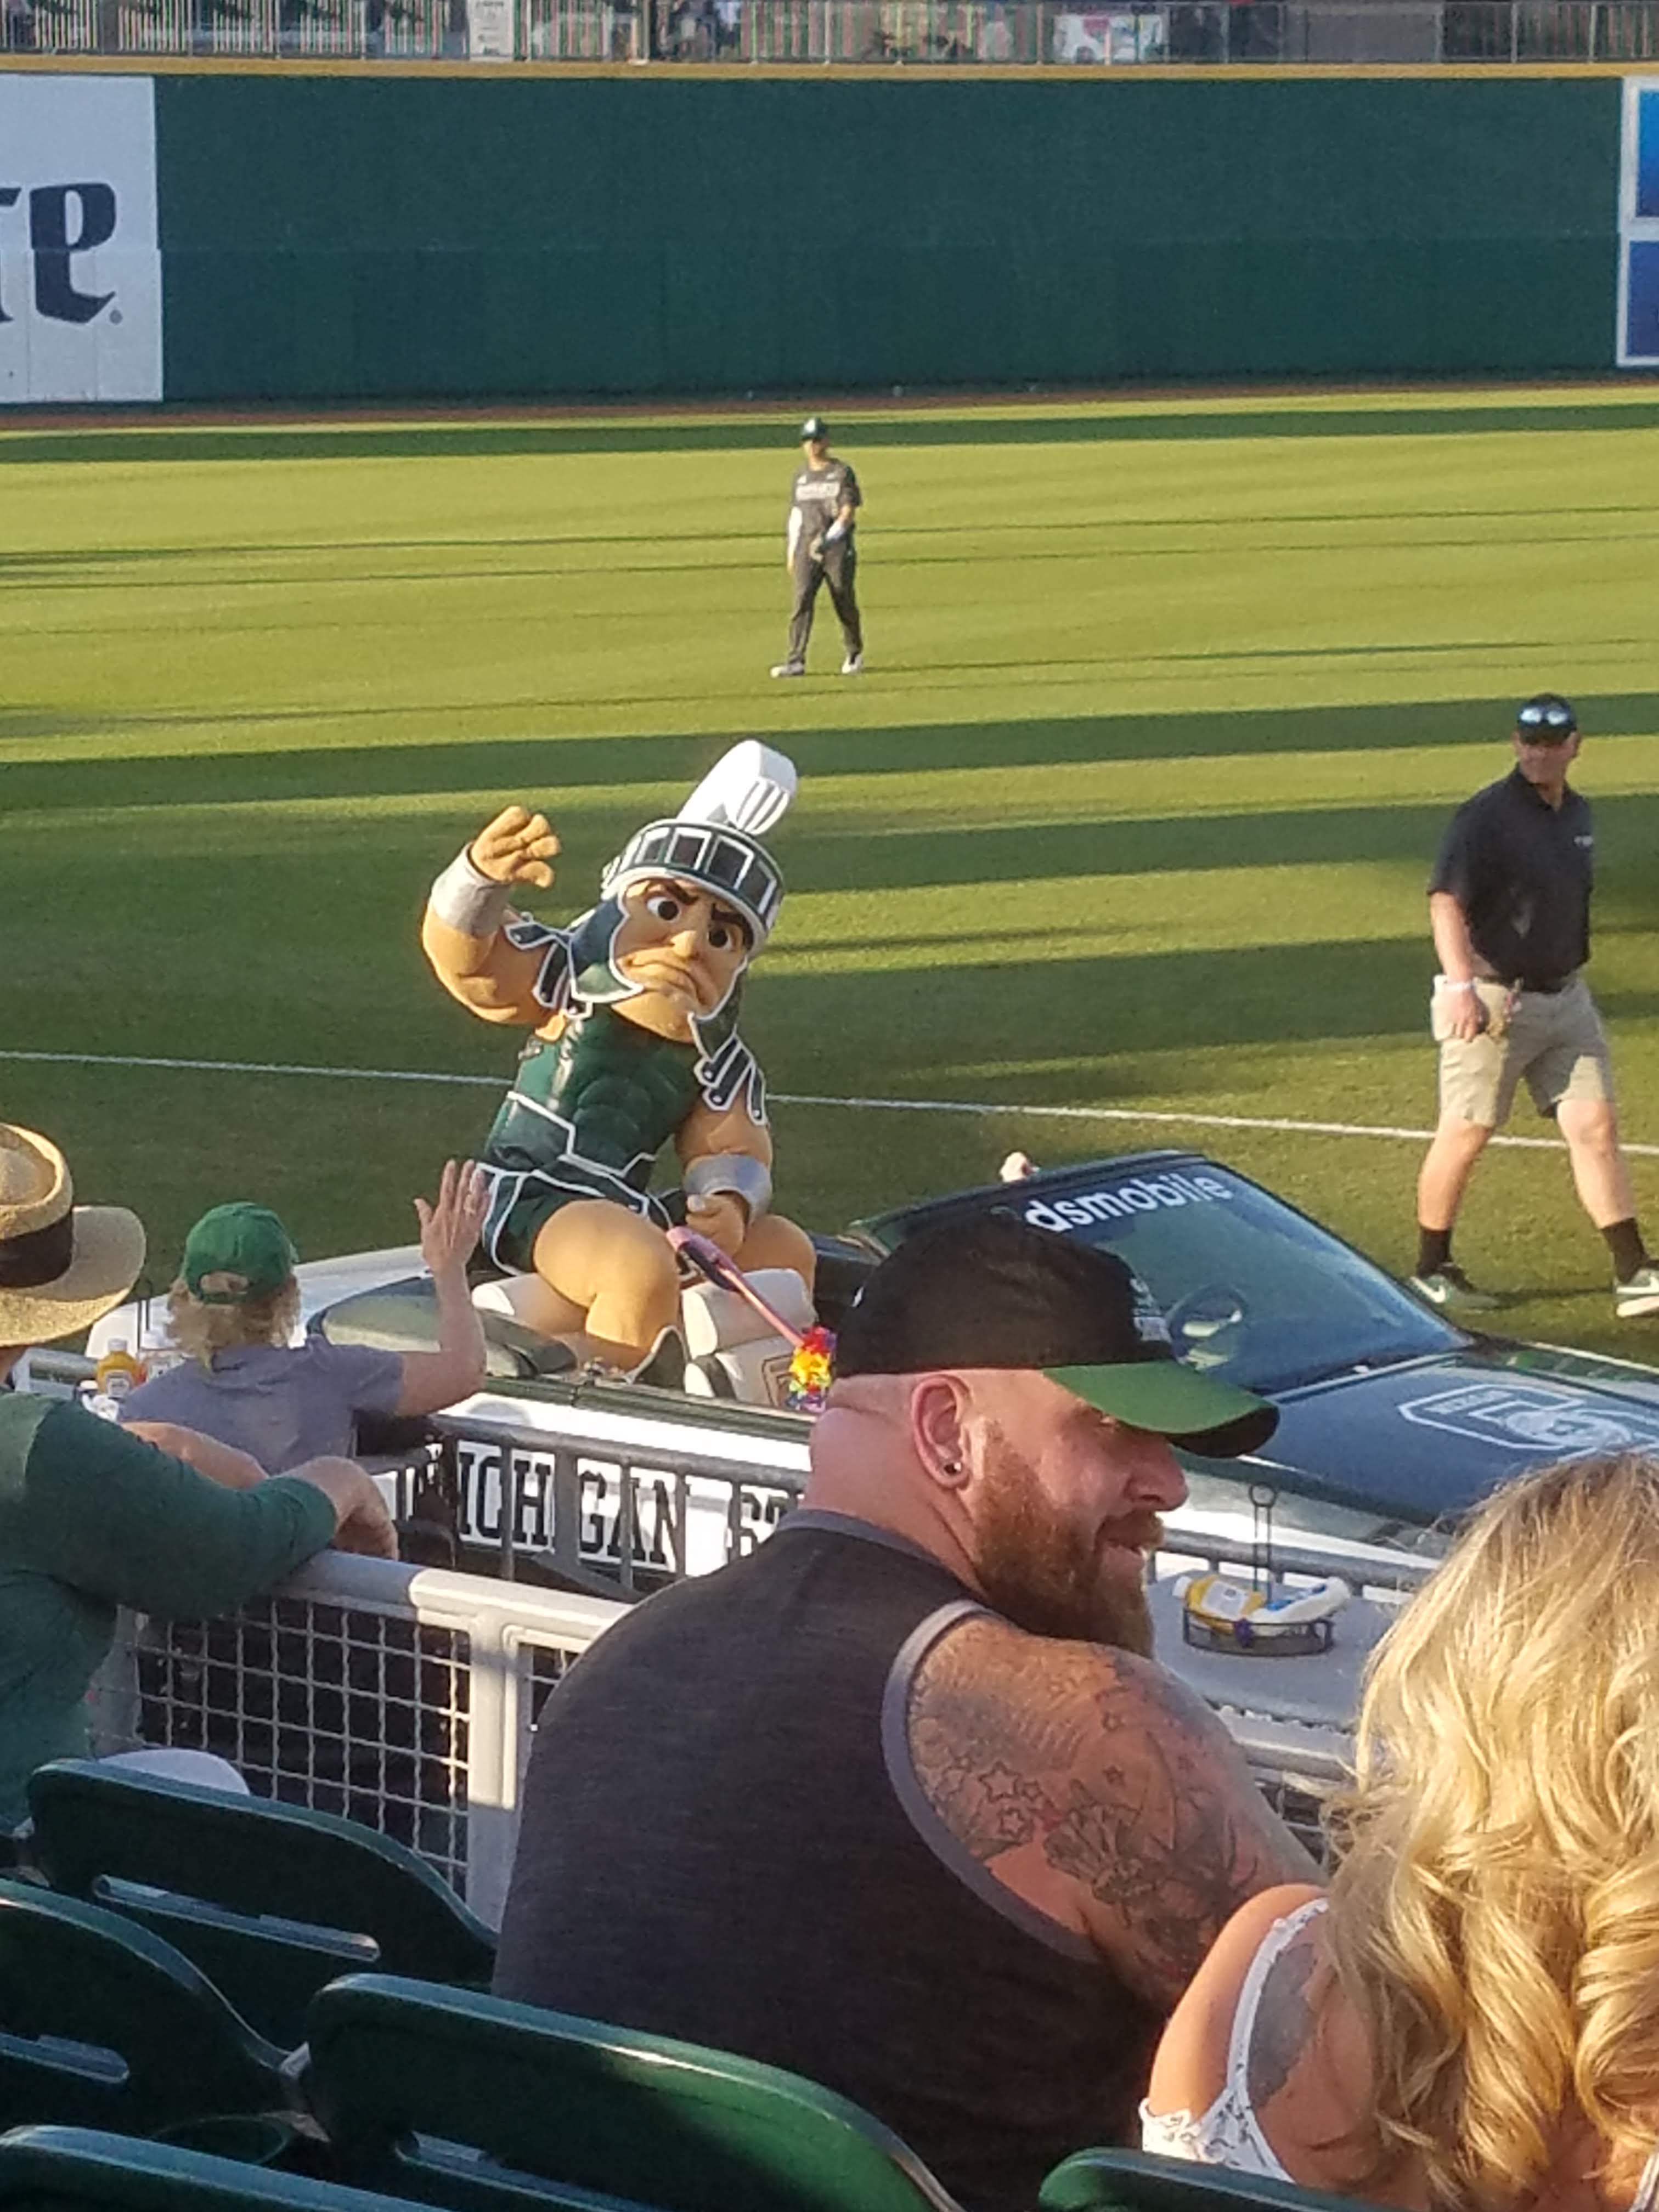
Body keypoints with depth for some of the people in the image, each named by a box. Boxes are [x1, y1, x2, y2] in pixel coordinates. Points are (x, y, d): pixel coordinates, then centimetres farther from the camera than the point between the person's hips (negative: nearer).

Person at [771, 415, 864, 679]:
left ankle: (854, 654, 23)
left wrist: (829, 538, -21)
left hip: (838, 547, -4)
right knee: (802, 601, -9)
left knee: (845, 603, 3)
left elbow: (848, 514, -8)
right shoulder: (802, 475, 15)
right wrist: (791, 551, 15)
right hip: (807, 546, 4)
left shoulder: (842, 472, -1)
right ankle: (796, 661, -14)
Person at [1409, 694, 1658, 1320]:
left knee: (1596, 1127, 2)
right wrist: (1460, 986, -38)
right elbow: (1446, 902, -25)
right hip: (1492, 1002, -6)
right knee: (1466, 1134, 3)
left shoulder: (1578, 815, 10)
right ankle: (1431, 1270, 18)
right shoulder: (1486, 815, -14)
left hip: (1565, 997, 7)